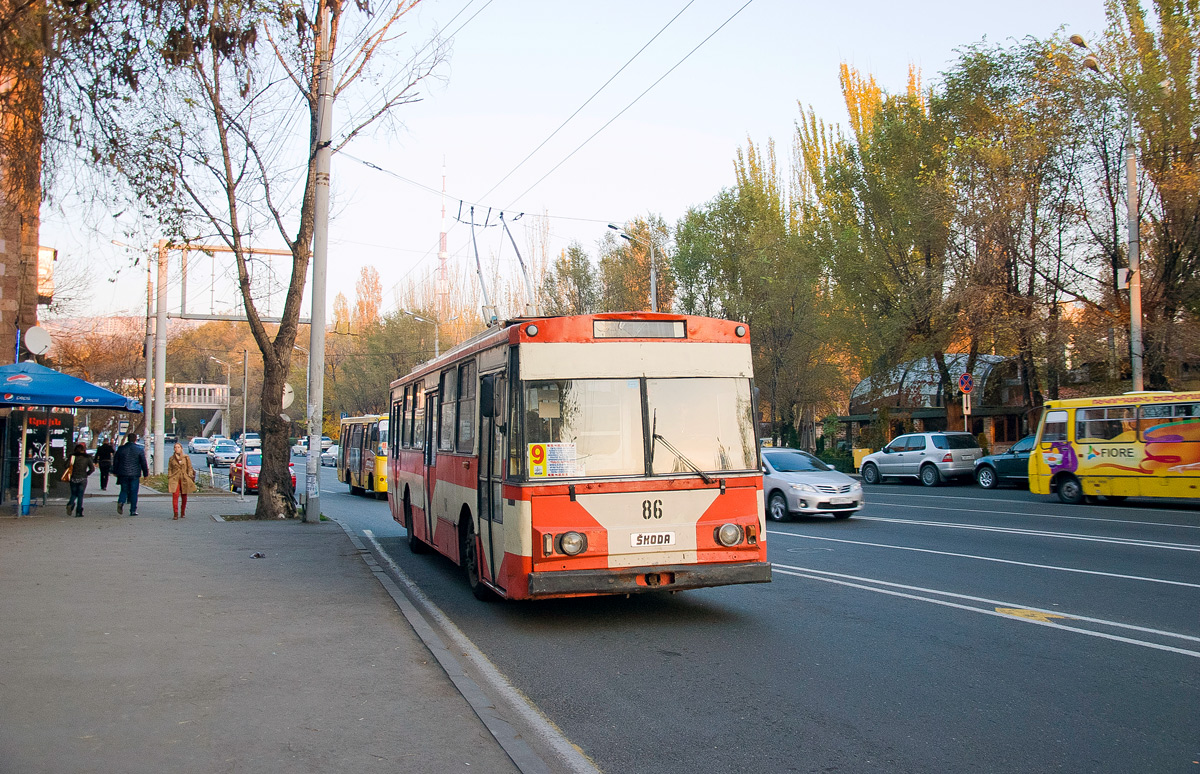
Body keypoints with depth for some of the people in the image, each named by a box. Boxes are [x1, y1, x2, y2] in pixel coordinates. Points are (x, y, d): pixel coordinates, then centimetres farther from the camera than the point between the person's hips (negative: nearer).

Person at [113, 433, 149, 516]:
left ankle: (121, 502, -14)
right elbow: (143, 463, -2)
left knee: (124, 490, 14)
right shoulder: (140, 450, -3)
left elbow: (115, 461, 12)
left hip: (123, 474, 2)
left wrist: (115, 472, 23)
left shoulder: (121, 449, 5)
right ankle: (133, 510, 4)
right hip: (135, 475, -2)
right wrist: (146, 474, 6)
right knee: (134, 492, 4)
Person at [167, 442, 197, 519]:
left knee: (184, 496, 7)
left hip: (184, 479, 1)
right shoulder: (171, 458, 7)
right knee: (175, 495, -15)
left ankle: (182, 513, 23)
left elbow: (190, 468, 6)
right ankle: (175, 514, -15)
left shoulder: (186, 457, 5)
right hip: (175, 479, -1)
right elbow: (169, 470, 9)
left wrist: (189, 478, -3)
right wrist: (169, 481, 3)